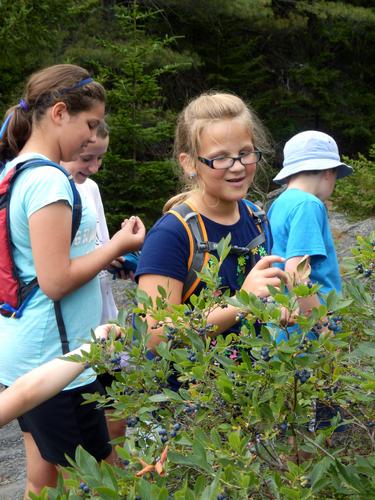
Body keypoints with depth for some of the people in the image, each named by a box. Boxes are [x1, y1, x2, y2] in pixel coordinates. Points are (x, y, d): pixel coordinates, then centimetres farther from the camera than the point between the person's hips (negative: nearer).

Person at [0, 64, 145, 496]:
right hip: (55, 361, -9)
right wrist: (117, 246, -11)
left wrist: (107, 249, 11)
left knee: (42, 480, 19)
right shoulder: (48, 180, -19)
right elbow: (56, 280, -22)